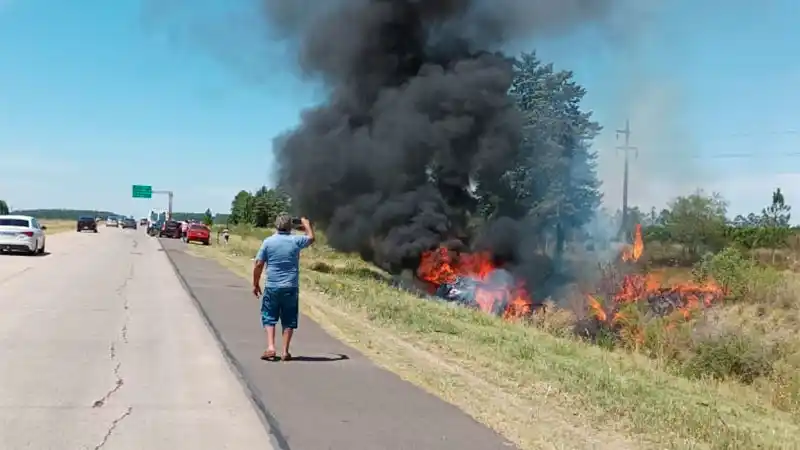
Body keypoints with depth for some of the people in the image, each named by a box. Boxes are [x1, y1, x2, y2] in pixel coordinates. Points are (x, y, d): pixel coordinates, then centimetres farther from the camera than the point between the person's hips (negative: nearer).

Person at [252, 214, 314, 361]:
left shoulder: (268, 241, -4)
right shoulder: (296, 241, -2)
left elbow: (258, 264, -2)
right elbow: (311, 238, 19)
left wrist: (256, 284, 9)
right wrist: (306, 224, 36)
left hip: (272, 287, 0)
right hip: (291, 288, 0)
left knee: (269, 318, 11)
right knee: (288, 320, 9)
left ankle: (270, 348, -1)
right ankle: (285, 352, 10)